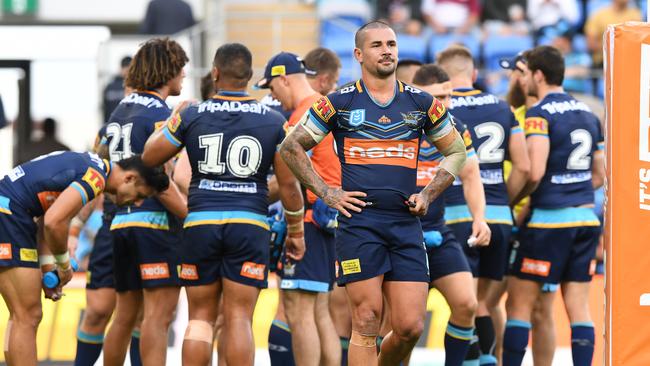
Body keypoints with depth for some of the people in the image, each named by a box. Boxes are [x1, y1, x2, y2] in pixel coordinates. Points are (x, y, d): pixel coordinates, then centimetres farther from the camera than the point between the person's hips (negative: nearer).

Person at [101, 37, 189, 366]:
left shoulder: (119, 112, 16)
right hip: (156, 221, -8)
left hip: (121, 222, 8)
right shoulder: (160, 114, -9)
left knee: (125, 314, 14)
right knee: (159, 313, -10)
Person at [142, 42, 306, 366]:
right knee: (239, 320, -2)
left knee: (200, 317, 9)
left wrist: (172, 119, 25)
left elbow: (149, 157, 10)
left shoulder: (191, 116, 0)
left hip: (201, 222, 0)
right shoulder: (274, 122, 2)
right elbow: (289, 184, 4)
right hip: (250, 225, 0)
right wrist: (296, 232, 15)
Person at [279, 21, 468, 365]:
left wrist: (428, 195, 8)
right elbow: (291, 147, 9)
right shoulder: (339, 102, 4)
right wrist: (327, 194, 1)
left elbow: (456, 152, 22)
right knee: (367, 322, -8)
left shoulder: (421, 102, 11)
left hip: (406, 223, 3)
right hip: (359, 223, -3)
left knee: (410, 327, -3)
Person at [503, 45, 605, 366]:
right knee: (578, 307, 5)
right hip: (586, 219, 7)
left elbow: (534, 173, -20)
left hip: (549, 220, -7)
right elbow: (599, 175, 19)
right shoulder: (587, 115, 13)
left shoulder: (540, 114, -11)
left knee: (519, 303, 1)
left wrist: (510, 200, -5)